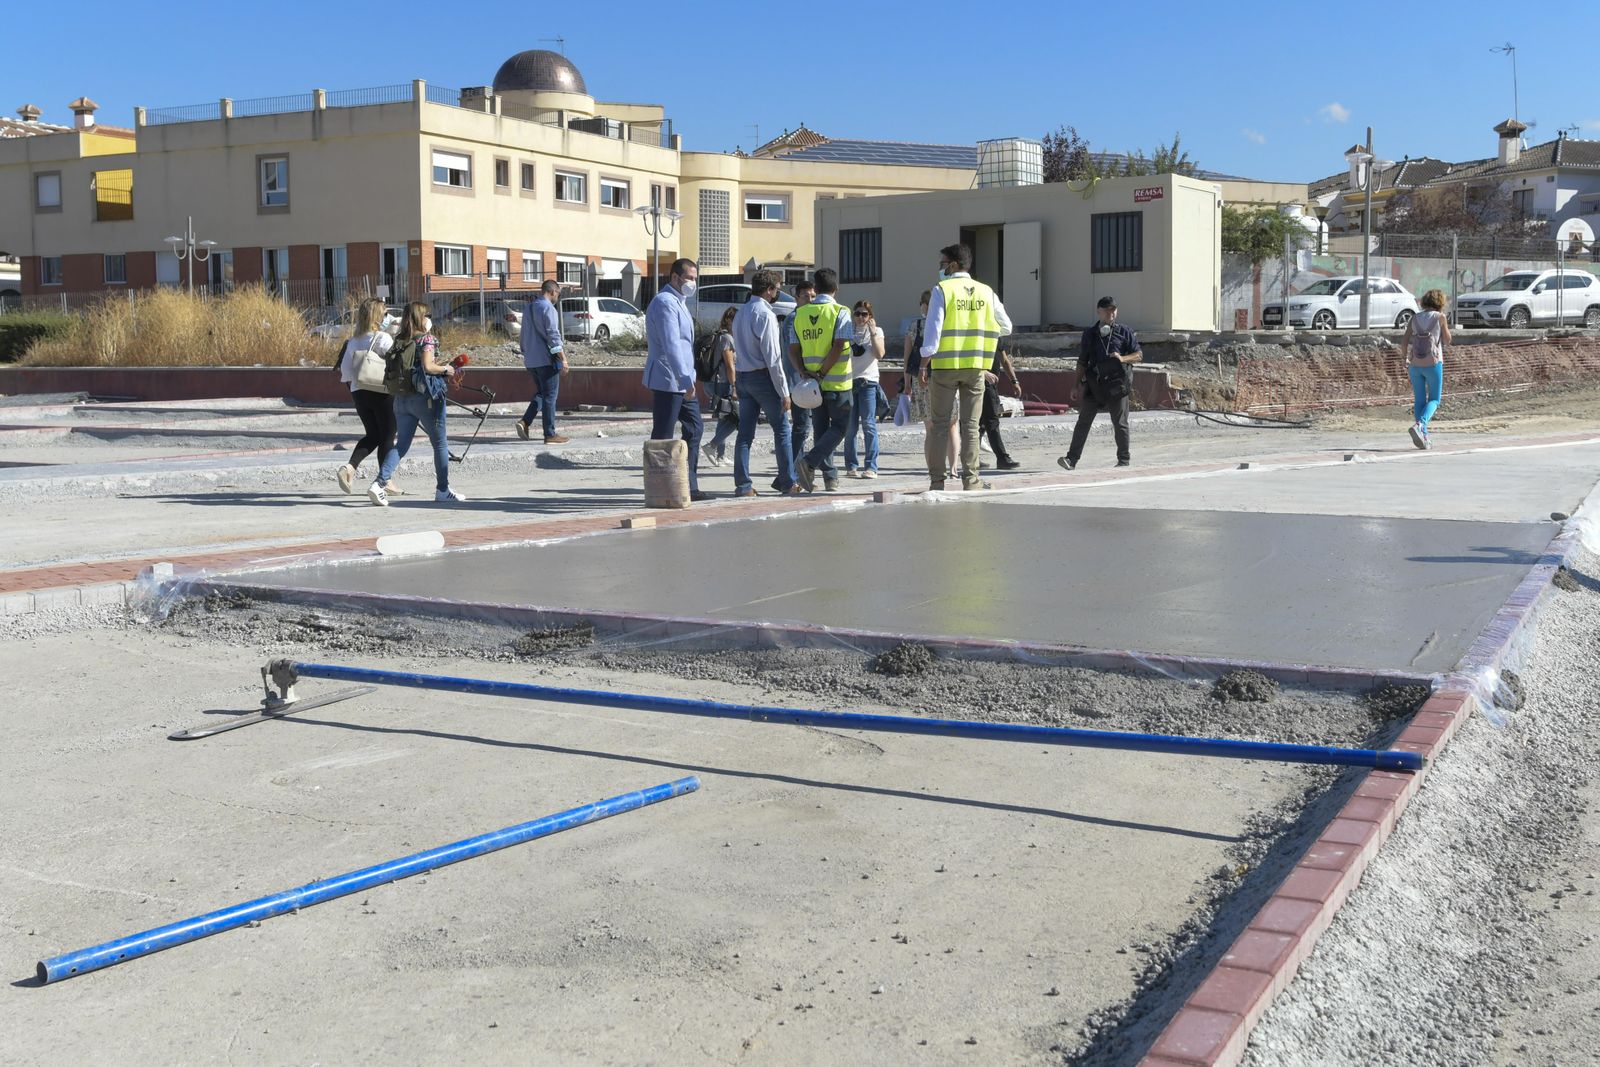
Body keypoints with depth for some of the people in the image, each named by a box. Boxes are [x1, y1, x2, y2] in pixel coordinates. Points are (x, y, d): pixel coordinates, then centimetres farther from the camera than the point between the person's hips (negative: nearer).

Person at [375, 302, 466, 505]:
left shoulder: (399, 340, 9)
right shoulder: (427, 338, -10)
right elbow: (427, 367, -22)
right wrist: (446, 370, -5)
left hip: (401, 397, 6)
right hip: (425, 396, -6)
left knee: (401, 445, 8)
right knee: (440, 444, 9)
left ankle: (379, 483, -9)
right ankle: (442, 490, 14)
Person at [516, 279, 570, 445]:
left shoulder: (529, 308, 16)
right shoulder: (548, 308, -12)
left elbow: (524, 335, 22)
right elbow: (553, 335, -18)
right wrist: (563, 359, -18)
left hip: (531, 361, 8)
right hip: (546, 359, -8)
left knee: (540, 393, 18)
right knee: (550, 396, -2)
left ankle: (525, 421, 1)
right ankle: (550, 434, -1)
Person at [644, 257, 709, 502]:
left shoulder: (679, 302, 18)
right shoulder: (665, 303, -14)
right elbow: (671, 345, -24)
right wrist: (686, 380, -29)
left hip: (682, 382, 10)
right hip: (667, 381, -10)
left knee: (693, 429, 10)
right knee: (663, 436, -4)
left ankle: (689, 487, 14)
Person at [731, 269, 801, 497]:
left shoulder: (740, 314, 12)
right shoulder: (765, 315, -14)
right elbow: (773, 357, -17)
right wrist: (784, 392, -14)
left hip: (743, 376, 8)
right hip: (763, 376, -8)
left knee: (745, 432, 6)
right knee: (781, 429, 3)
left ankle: (742, 484, 4)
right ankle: (787, 483, 7)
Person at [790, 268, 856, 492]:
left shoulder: (800, 313, 6)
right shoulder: (839, 312, -9)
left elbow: (793, 350, 3)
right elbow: (838, 347, -18)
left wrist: (804, 371, -4)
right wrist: (823, 373, -13)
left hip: (812, 383, 5)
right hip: (837, 382, -5)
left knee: (821, 429, 13)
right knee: (839, 427, 4)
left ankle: (830, 477, 13)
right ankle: (809, 463, -14)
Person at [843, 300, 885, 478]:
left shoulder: (876, 331, 9)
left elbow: (879, 355, -6)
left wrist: (873, 333, -10)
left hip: (868, 381, -2)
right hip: (849, 381, 2)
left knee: (869, 424, -9)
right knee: (850, 426, 0)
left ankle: (871, 467, -9)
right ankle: (851, 466, 5)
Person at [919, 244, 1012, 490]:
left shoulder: (941, 290, -5)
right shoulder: (986, 292, 6)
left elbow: (933, 330, -10)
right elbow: (1005, 327, 12)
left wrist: (924, 365, -7)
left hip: (945, 365, -2)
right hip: (975, 366, 3)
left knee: (939, 424, 4)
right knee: (971, 424, 7)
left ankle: (937, 480, 4)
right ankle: (971, 479, 5)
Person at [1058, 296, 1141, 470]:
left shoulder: (1124, 332, 7)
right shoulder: (1089, 334, 12)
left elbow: (1138, 355, 7)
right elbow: (1082, 362, 15)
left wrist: (1123, 358, -13)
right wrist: (1077, 385, 10)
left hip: (1117, 384, -2)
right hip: (1094, 384, 2)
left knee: (1120, 423, 3)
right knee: (1083, 421, -5)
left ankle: (1124, 459, 15)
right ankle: (1072, 458, -7)